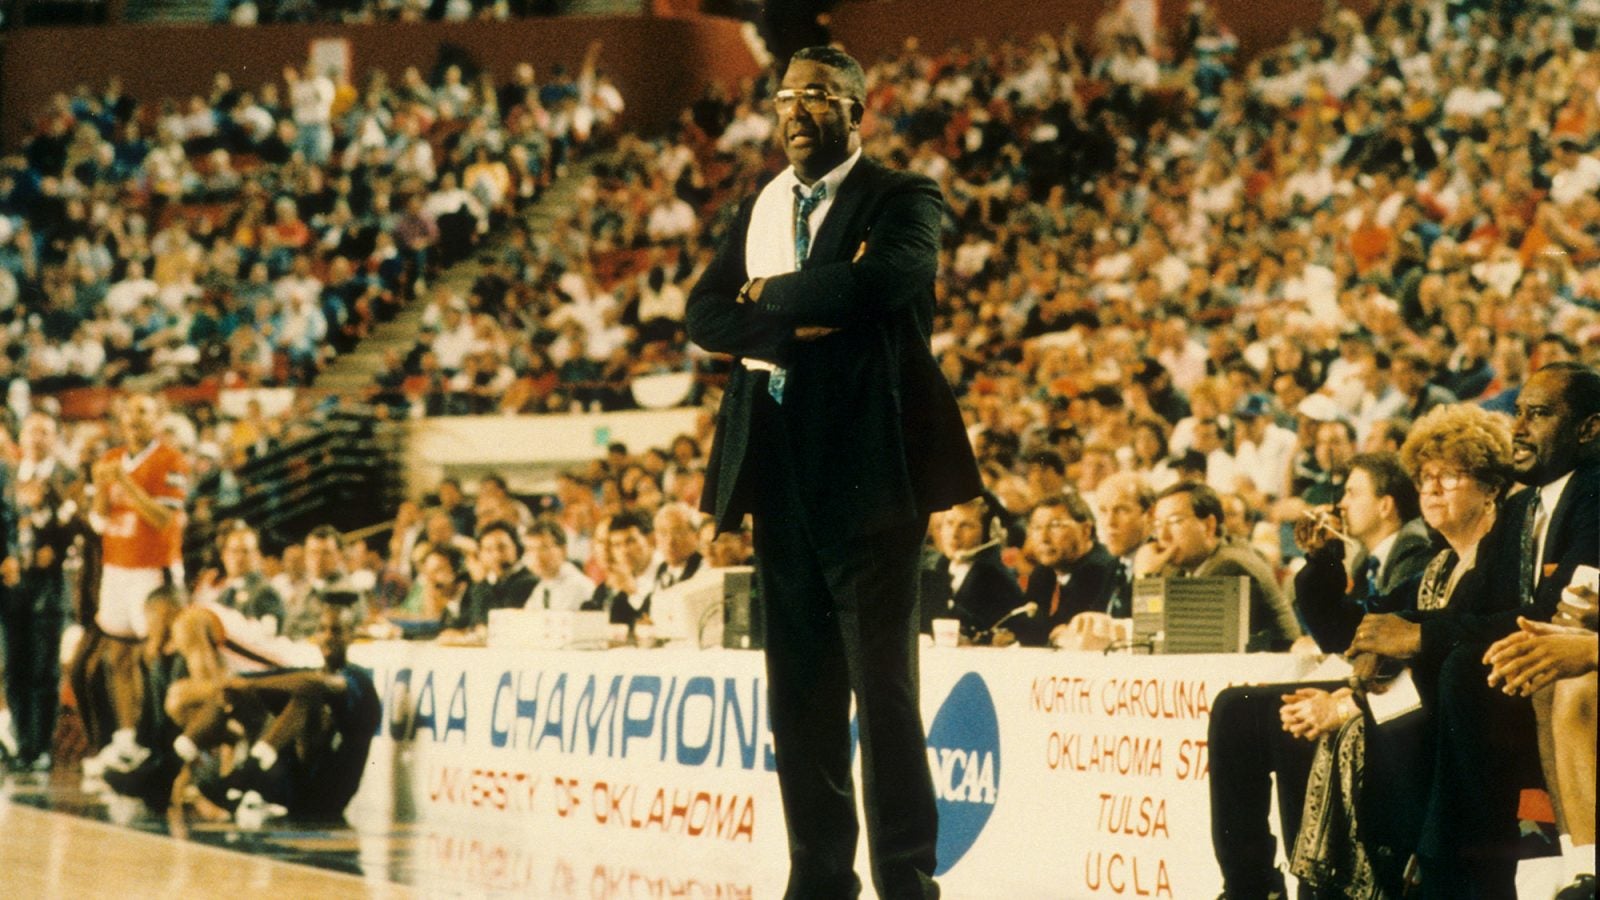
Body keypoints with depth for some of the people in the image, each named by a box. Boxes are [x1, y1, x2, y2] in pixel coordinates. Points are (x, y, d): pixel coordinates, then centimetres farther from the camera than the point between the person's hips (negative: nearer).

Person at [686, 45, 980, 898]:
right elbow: (706, 315, 5)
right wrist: (798, 321, -12)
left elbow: (881, 280, -21)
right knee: (798, 684, 8)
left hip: (865, 461, -6)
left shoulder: (900, 199, -1)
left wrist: (768, 296, -7)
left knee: (881, 678, -6)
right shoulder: (759, 208, 16)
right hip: (779, 467, 6)